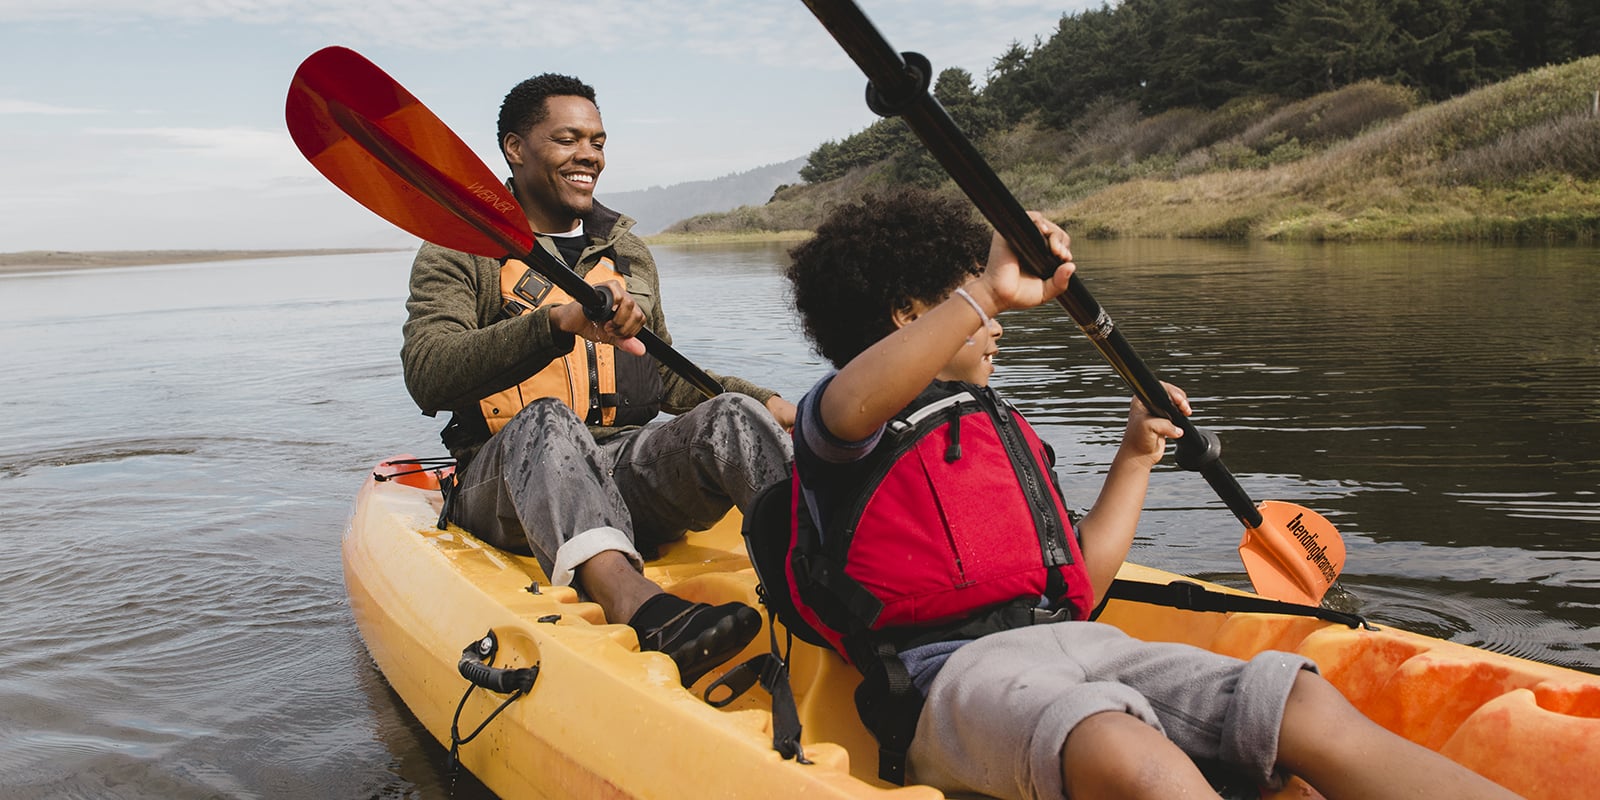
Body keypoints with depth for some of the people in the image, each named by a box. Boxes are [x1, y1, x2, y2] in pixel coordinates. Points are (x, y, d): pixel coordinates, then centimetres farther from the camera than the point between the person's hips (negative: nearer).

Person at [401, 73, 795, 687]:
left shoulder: (628, 252, 21)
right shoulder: (459, 252, 4)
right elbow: (429, 377, -15)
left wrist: (763, 402, 11)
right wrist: (560, 321, -29)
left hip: (629, 474, 4)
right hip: (507, 477, -3)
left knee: (733, 416, -26)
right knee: (545, 421, -37)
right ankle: (631, 601, -64)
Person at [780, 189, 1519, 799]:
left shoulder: (1003, 429, 30)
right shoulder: (836, 424, 6)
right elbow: (855, 406, -23)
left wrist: (1136, 456, 29)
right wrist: (986, 293, -28)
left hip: (1079, 646, 7)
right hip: (958, 667, -7)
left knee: (1309, 709, -17)